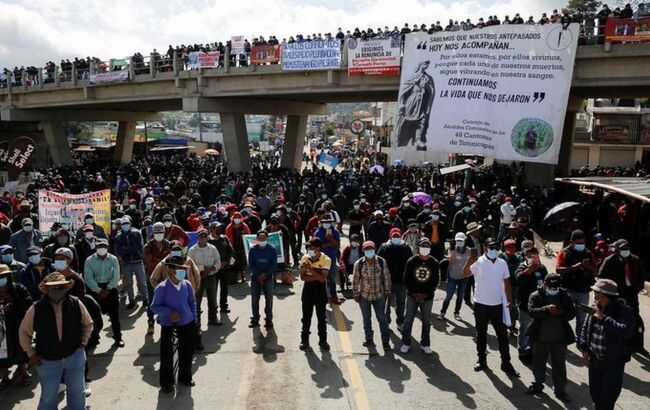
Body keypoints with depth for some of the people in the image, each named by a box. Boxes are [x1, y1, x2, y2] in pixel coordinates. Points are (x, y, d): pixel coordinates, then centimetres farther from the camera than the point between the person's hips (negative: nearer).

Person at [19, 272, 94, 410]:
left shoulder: (76, 304, -13)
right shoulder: (36, 309, -15)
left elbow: (88, 323, 5)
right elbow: (24, 331, 2)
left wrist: (83, 343, -1)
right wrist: (31, 353, -1)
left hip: (75, 356, 1)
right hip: (47, 360, -1)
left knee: (77, 394, 17)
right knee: (48, 398, 13)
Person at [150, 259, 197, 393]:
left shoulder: (187, 285, -5)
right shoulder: (162, 288, -17)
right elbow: (154, 307, -11)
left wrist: (194, 319, 9)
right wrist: (169, 313, -24)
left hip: (187, 323, 4)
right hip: (168, 326, -4)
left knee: (187, 352, 16)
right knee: (167, 355, 4)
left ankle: (185, 377, 38)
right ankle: (166, 382, 23)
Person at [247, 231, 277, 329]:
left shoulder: (272, 250, -1)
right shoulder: (253, 250, 2)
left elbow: (274, 265, -1)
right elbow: (250, 265, 2)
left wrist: (265, 274, -12)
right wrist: (258, 275, -10)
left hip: (268, 277, -1)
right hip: (255, 277, 1)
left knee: (269, 299, -2)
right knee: (254, 299, 3)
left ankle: (269, 320, 6)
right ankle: (255, 319, 14)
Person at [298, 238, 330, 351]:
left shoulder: (326, 260, -15)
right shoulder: (305, 258, -5)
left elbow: (322, 279, -22)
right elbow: (302, 277, -8)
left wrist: (311, 269, -30)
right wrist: (316, 277, -19)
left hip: (320, 288, -2)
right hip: (308, 288, 2)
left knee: (321, 317, 5)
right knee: (306, 316, 9)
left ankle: (323, 341, 18)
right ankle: (304, 340, 21)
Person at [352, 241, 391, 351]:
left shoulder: (382, 262, -6)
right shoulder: (359, 263, -8)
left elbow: (386, 277, 1)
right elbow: (355, 280, -2)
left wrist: (387, 291, 2)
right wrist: (356, 294, -1)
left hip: (379, 296, 0)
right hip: (364, 296, 0)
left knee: (382, 318, 3)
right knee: (367, 319, 13)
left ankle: (386, 341, 13)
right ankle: (369, 340, 28)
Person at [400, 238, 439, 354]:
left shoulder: (434, 263, -1)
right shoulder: (411, 261, -4)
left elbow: (436, 280, 1)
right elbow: (406, 279, -2)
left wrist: (427, 293, -9)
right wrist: (414, 292, -10)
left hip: (428, 297, 1)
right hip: (412, 296, -1)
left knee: (426, 321, 9)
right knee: (408, 320, 3)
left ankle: (425, 344, 21)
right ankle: (406, 343, 14)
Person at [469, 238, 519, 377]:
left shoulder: (502, 263, 2)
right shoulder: (478, 263, -10)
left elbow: (506, 283, 9)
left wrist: (509, 300, 6)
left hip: (498, 305, 2)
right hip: (481, 305, -2)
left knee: (502, 335, 6)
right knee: (481, 334, 11)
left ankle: (506, 363, 17)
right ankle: (481, 360, 25)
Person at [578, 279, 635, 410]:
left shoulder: (624, 311, -16)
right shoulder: (594, 309, 0)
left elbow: (626, 332, -33)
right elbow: (584, 328, 12)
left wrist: (604, 318, -30)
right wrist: (583, 347, 4)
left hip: (614, 362, -5)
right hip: (594, 360, 5)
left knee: (608, 397, 4)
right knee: (595, 393, 19)